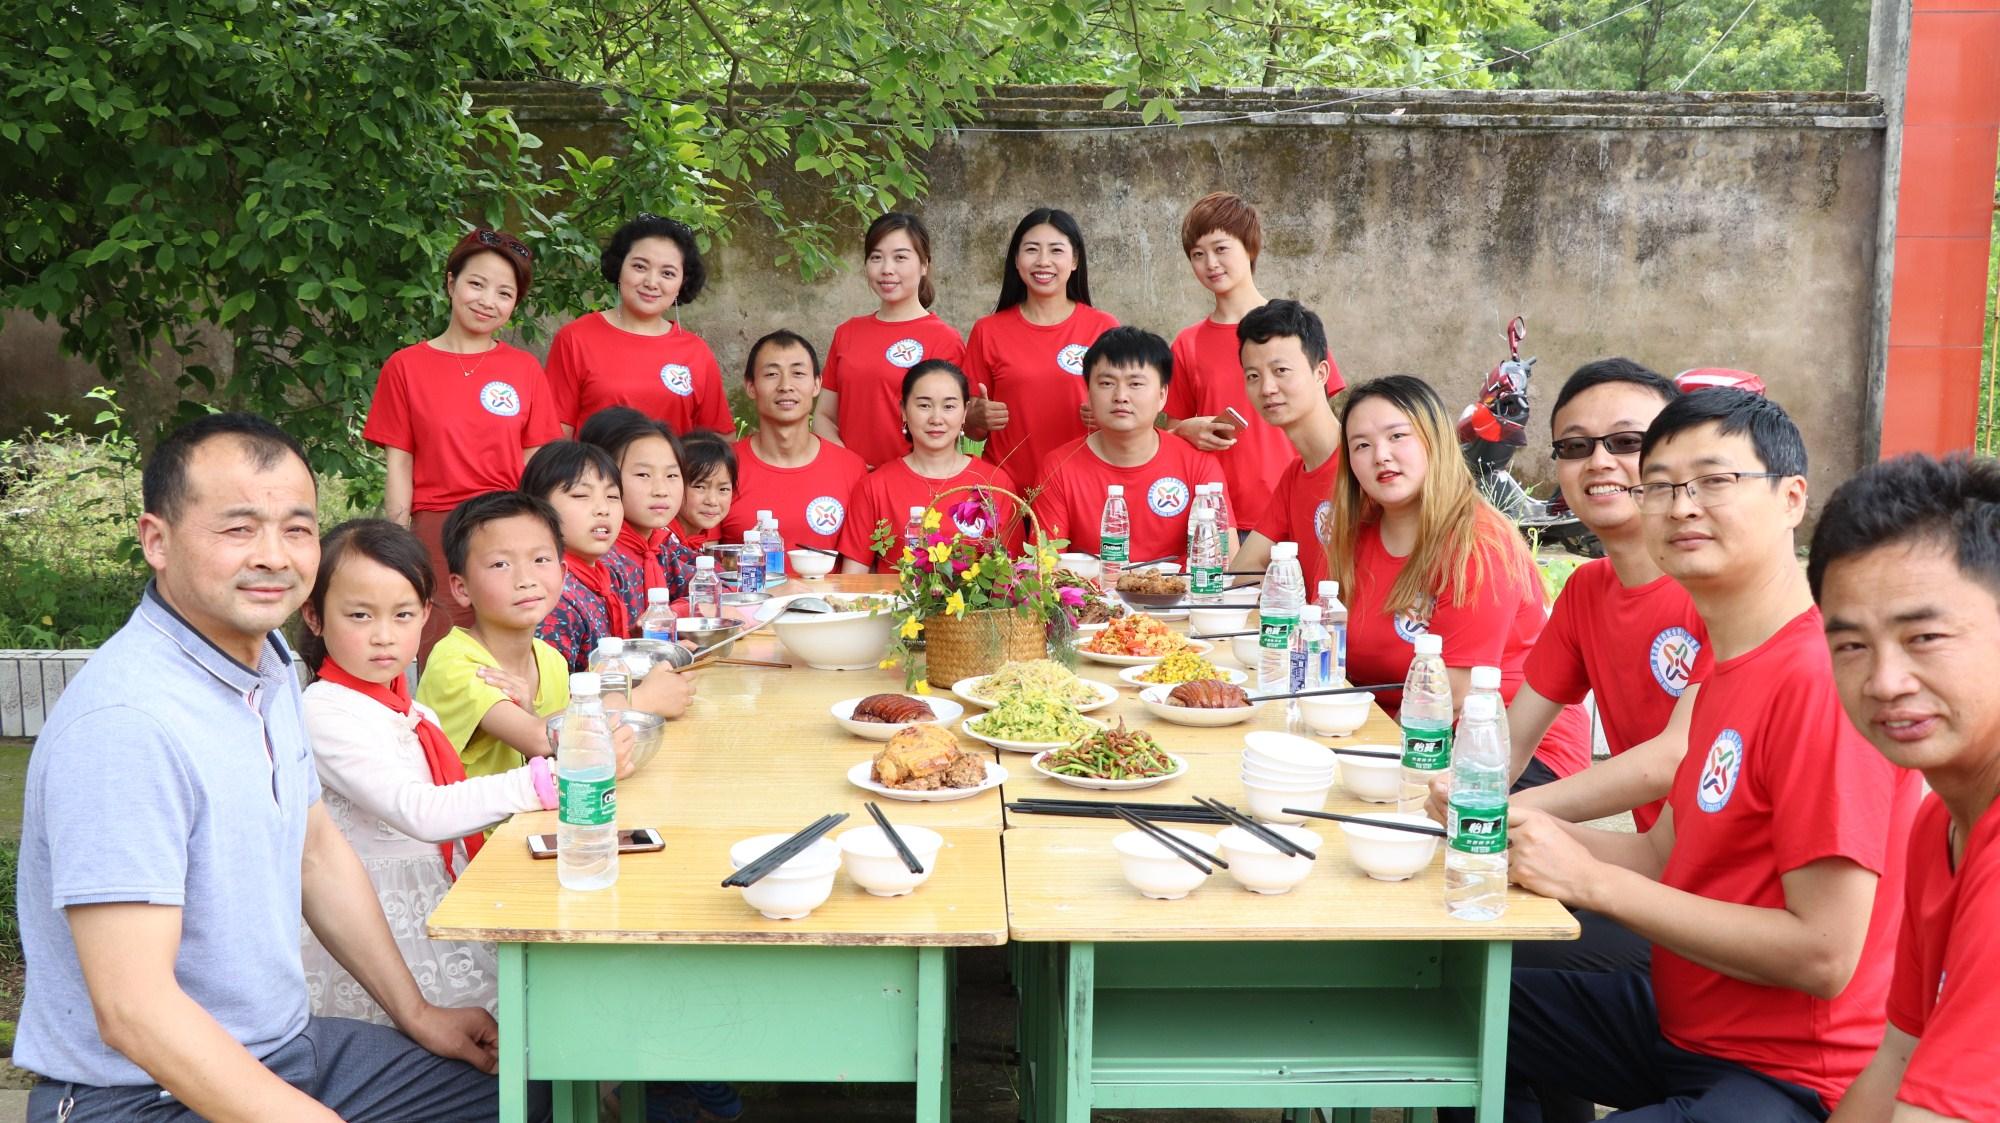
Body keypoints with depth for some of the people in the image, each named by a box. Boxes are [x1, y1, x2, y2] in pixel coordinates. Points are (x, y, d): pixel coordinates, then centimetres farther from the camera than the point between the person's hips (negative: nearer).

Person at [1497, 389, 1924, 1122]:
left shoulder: (1822, 676, -24)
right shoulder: (1726, 670, 7)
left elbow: (1825, 956, -26)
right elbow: (1665, 854, 7)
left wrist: (1588, 879, -23)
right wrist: (1514, 826, -8)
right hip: (1684, 1024, 9)